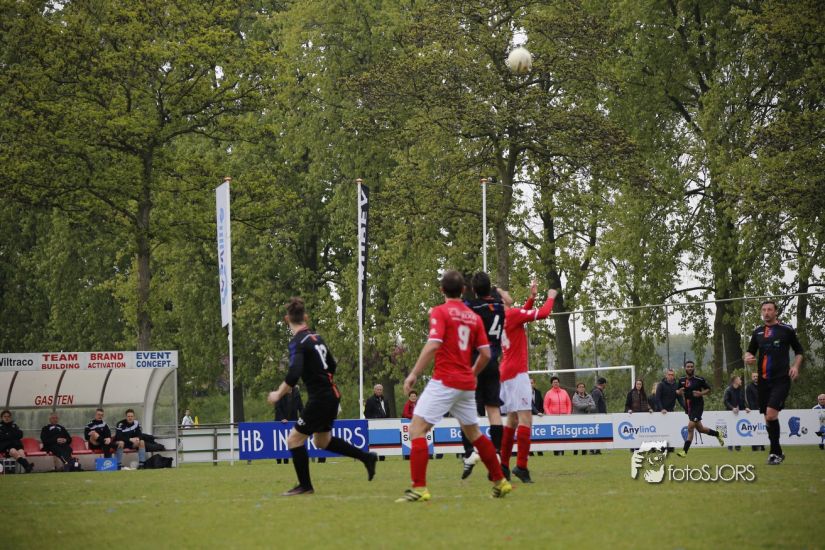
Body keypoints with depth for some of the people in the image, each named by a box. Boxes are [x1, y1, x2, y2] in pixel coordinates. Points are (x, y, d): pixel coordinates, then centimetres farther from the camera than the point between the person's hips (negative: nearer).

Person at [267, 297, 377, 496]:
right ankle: (366, 457, 26)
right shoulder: (316, 337, 9)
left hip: (320, 398, -8)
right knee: (322, 441, 24)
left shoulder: (297, 343, -16)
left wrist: (279, 394, -18)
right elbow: (332, 365, 19)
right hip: (332, 394, 8)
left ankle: (305, 485, 5)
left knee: (294, 439, 0)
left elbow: (294, 373, -28)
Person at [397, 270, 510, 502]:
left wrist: (414, 374, -16)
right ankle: (500, 481, 26)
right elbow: (485, 354, 9)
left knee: (417, 428, -8)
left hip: (444, 381, -7)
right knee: (473, 432, 22)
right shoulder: (474, 317, 11)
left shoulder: (440, 312, -6)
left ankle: (419, 488, -20)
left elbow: (433, 345, -18)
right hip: (466, 384, 7)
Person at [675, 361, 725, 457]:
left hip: (698, 406, -6)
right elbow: (677, 392, 17)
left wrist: (701, 393, -17)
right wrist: (679, 392, -7)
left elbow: (708, 390, 2)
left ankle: (685, 451, -14)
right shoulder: (681, 380, 5)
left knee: (690, 428, -16)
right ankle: (717, 434, 42)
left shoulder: (699, 380, -9)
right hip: (688, 407, 6)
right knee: (700, 428, 16)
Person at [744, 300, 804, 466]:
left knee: (771, 413, -19)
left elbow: (799, 351, 9)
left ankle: (775, 452, -10)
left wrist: (796, 366, -9)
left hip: (781, 379, -5)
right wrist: (748, 357, -2)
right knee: (767, 418, 7)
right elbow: (750, 351, 21)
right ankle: (777, 453, 20)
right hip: (764, 380, 5)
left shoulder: (786, 330, 0)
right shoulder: (758, 332, 11)